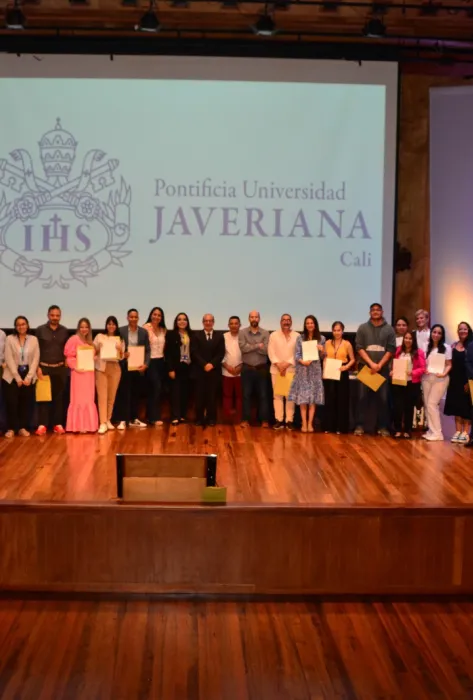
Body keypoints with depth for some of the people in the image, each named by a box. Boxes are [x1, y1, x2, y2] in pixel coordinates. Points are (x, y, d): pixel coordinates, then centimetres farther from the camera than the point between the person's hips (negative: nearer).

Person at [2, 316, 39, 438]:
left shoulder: (34, 339, 5)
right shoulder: (10, 339, -1)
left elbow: (36, 359, 0)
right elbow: (9, 359, -7)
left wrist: (28, 377, -9)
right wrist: (17, 377, -12)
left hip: (28, 376, 2)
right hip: (12, 376, -2)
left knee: (26, 403, 3)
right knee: (12, 403, -5)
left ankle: (22, 428, 12)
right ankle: (11, 428, 6)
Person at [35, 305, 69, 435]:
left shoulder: (65, 331, 7)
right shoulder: (40, 330, 0)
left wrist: (67, 363, -1)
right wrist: (38, 367, -6)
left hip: (60, 368, 2)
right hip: (44, 367, -2)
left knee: (59, 396, 4)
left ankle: (58, 424, 9)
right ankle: (42, 424, 3)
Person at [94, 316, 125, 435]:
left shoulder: (120, 339, 10)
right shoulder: (99, 336, 6)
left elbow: (122, 357, 8)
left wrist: (120, 351, -12)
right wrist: (97, 348, -13)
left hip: (115, 368, 2)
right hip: (101, 368, -2)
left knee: (112, 396, 7)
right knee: (102, 396, -8)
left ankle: (108, 420, 20)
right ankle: (103, 423, -10)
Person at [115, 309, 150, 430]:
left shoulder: (144, 332, 5)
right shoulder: (121, 331, -1)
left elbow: (147, 350, 3)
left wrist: (146, 364, -10)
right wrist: (122, 354, -20)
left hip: (138, 367, 2)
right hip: (125, 366, -2)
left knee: (136, 393, 10)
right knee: (124, 393, -1)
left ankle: (134, 419, 19)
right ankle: (123, 420, 2)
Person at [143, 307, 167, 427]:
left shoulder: (163, 330, 10)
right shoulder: (146, 328, -9)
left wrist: (164, 357, 8)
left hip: (161, 361, 6)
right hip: (150, 361, -6)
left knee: (153, 389, 10)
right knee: (156, 388, -11)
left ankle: (150, 416, 18)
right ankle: (154, 417, -5)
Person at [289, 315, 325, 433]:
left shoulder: (321, 338, 7)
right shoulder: (300, 338, 5)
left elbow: (322, 357, 9)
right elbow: (297, 354, 0)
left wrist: (322, 351, -13)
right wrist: (302, 361, -19)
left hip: (315, 370, 1)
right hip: (302, 370, -1)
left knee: (313, 398, 0)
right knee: (303, 397, -2)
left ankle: (310, 423, 4)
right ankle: (304, 423, 2)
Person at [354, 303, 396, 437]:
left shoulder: (389, 329, 6)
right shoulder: (363, 328, 6)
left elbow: (391, 349, 0)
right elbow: (359, 348, -1)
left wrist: (379, 365, -10)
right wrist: (371, 363, -11)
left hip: (383, 368, 0)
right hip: (365, 367, 0)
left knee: (383, 398, 0)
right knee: (363, 397, 0)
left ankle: (383, 427, 5)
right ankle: (360, 425, 3)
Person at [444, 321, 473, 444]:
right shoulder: (453, 346, 9)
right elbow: (450, 364, 11)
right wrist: (449, 378, 1)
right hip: (455, 380, 5)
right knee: (456, 405, 7)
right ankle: (457, 431, 14)